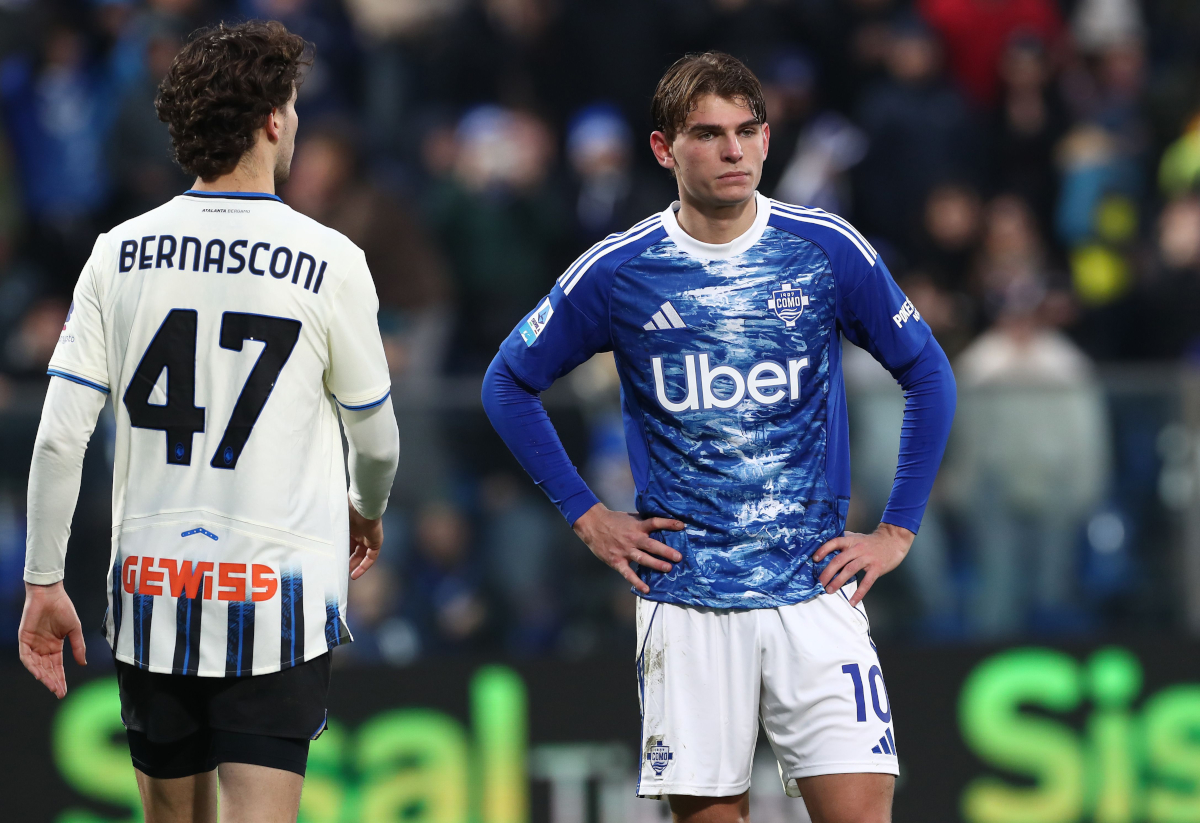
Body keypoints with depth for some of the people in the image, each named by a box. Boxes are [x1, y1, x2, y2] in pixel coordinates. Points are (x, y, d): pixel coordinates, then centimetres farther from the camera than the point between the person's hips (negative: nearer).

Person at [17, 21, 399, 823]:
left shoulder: (120, 254, 0)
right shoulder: (329, 261, -6)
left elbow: (59, 437, -3)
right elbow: (375, 437, 6)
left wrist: (43, 582, 5)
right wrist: (367, 512, 28)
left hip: (151, 587, 3)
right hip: (278, 597, -3)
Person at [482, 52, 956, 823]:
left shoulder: (829, 251, 0)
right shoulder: (617, 273, 0)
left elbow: (928, 375, 11)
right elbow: (510, 384, 13)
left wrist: (898, 529, 6)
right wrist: (586, 516, 7)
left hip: (814, 585, 0)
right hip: (687, 598, 0)